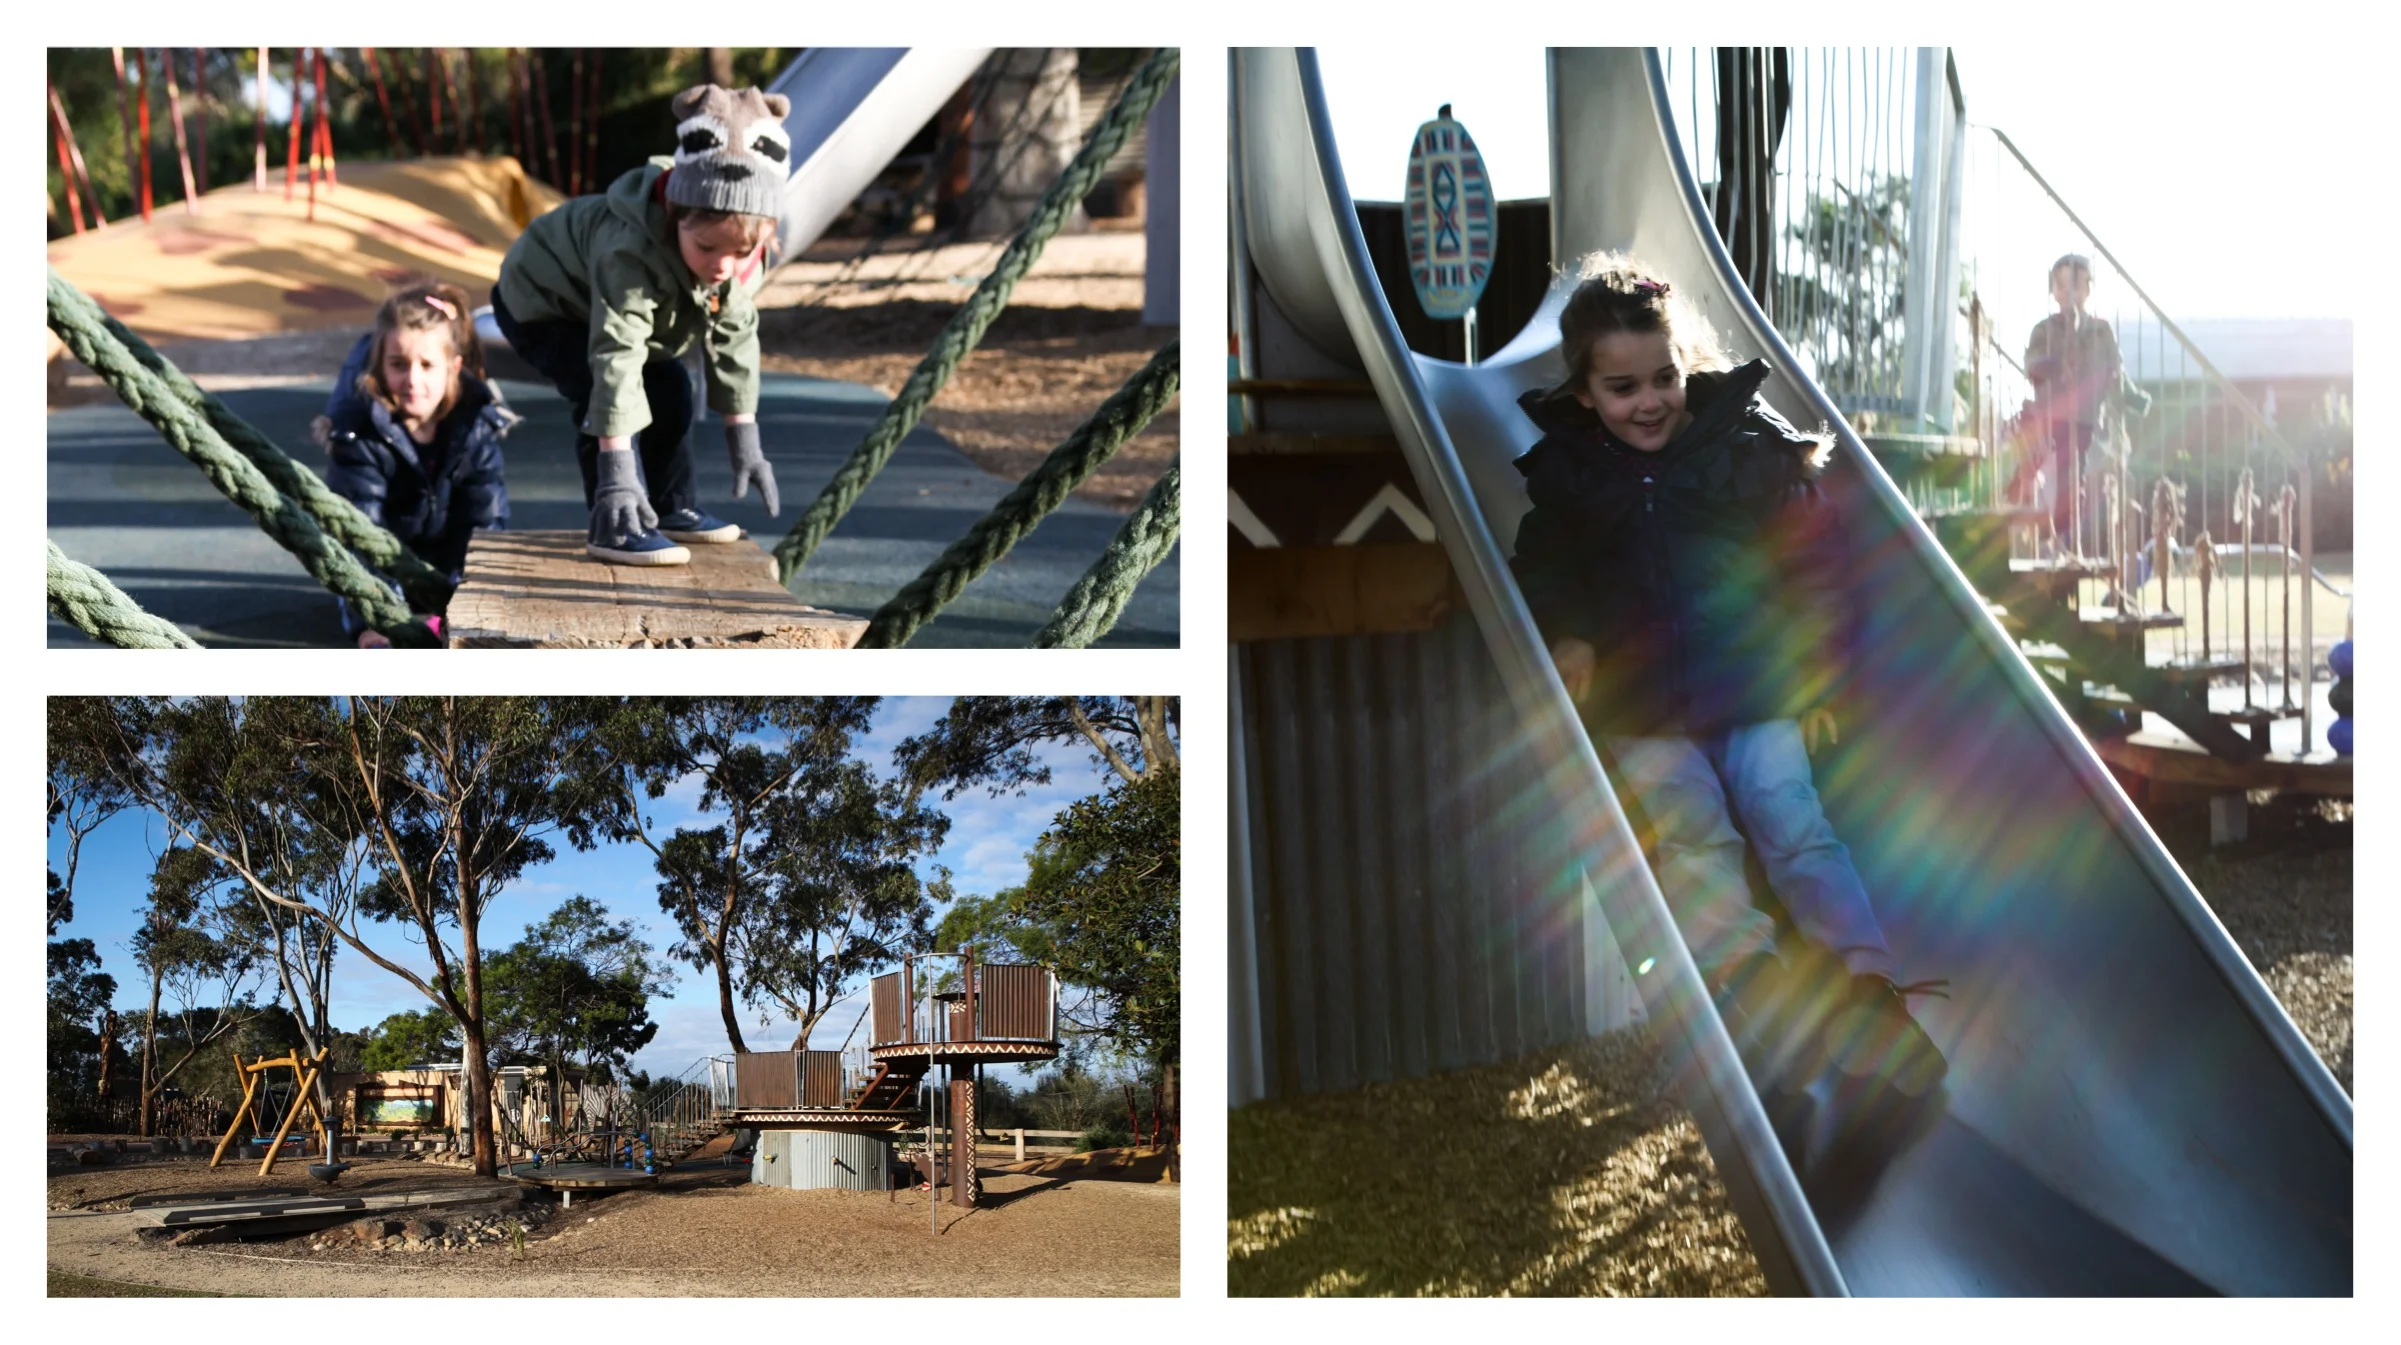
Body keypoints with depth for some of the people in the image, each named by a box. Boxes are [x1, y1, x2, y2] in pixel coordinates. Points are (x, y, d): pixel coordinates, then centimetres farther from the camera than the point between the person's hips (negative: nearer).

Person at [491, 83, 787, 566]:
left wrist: (744, 443, -8)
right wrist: (617, 471, -49)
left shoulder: (740, 260, -22)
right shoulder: (632, 253, -45)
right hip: (539, 304, -8)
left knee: (670, 390, 3)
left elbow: (735, 338, -9)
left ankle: (671, 507, 20)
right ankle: (614, 526, -20)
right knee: (604, 392, -26)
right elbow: (616, 357, -47)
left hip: (601, 305, 8)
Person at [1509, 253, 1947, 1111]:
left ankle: (1868, 986, -22)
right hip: (1639, 705, 0)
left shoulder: (1749, 439, 2)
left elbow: (1815, 557, 7)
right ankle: (1748, 983, -36)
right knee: (1691, 827, -22)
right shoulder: (1564, 468, 6)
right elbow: (1543, 568, 16)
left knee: (1794, 822, -17)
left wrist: (1816, 672, 3)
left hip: (1751, 687, 0)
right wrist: (1568, 637, -5)